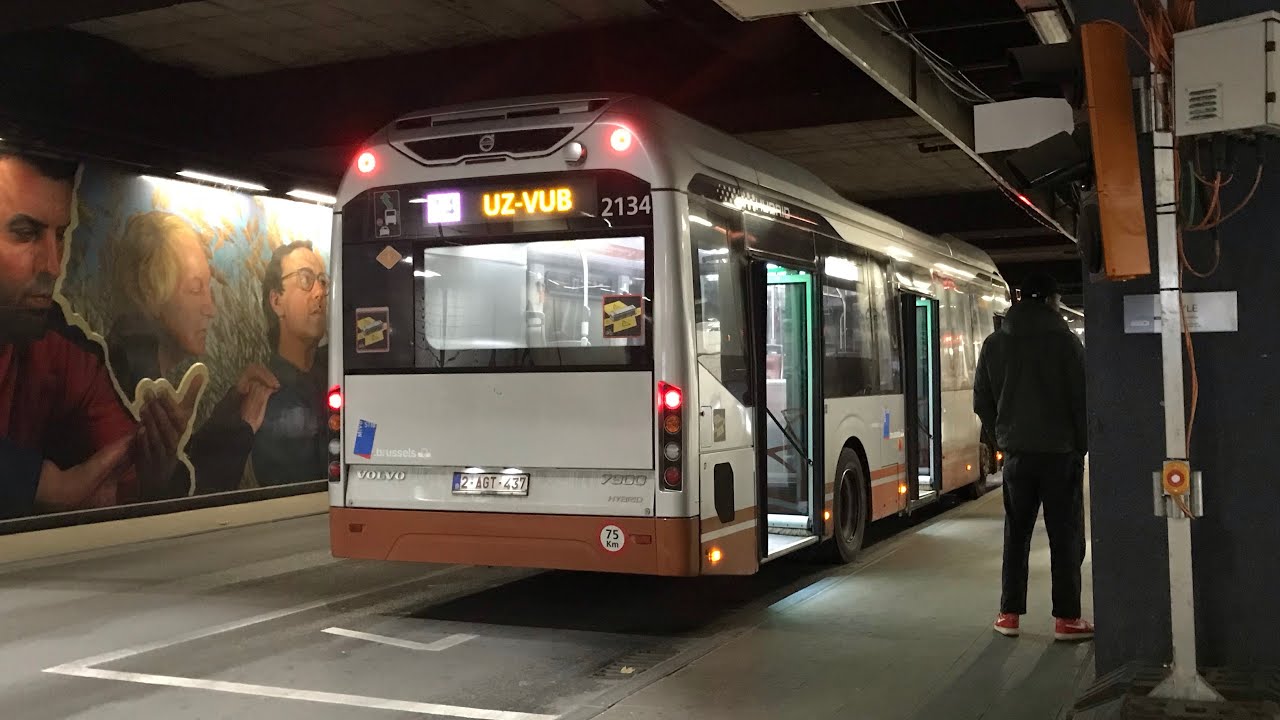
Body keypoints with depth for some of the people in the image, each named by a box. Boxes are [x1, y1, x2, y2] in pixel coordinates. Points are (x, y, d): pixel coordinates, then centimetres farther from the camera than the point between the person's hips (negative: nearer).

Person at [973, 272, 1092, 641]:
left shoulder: (994, 344, 5)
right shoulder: (1065, 341, -7)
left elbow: (982, 402, 7)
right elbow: (1082, 398, -6)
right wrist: (1082, 444, 4)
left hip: (1017, 454, 3)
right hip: (1060, 452, -3)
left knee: (1016, 534, 11)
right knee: (1065, 536, 3)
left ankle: (1009, 614, 13)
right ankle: (1066, 618, 6)